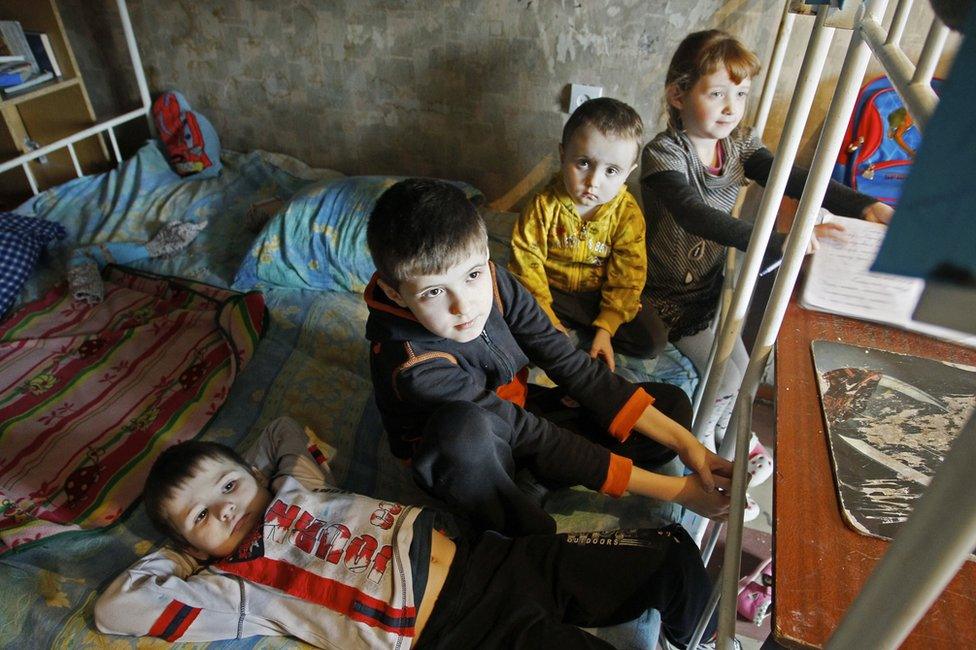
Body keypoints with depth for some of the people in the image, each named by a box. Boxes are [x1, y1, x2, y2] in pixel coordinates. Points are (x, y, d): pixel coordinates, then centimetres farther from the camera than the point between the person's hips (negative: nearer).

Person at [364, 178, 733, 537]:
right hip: (458, 468, -5)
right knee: (462, 424, -44)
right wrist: (673, 490, -27)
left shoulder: (494, 284, -18)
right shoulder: (414, 365, -34)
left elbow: (572, 366, -14)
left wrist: (682, 441, -18)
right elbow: (528, 434, -32)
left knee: (671, 403, -4)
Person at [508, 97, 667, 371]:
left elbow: (627, 276, -11)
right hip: (552, 289, -1)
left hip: (600, 292, 2)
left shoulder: (628, 214, -15)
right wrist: (545, 315, -19)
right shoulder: (545, 205, -18)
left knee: (653, 340, -13)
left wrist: (606, 328, -18)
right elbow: (527, 261, -15)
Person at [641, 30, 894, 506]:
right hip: (668, 290, -6)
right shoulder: (662, 154, -21)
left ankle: (726, 424, 22)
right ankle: (701, 433, 15)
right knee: (732, 366, -16)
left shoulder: (739, 145, 1)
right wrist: (780, 242, -47)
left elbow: (791, 179, -10)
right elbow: (696, 216, -37)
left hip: (714, 278, 7)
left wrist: (863, 205, -27)